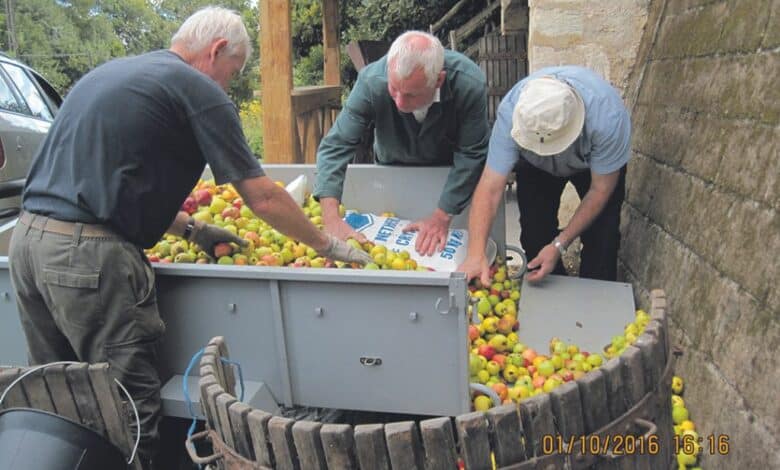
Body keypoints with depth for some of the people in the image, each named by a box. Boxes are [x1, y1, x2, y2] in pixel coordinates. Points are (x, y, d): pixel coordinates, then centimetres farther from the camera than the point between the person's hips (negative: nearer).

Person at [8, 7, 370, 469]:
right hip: (88, 255, -9)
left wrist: (190, 229, 25)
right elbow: (263, 198, -4)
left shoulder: (111, 71, 21)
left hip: (28, 237, 9)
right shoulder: (199, 89, -4)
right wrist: (329, 245, 10)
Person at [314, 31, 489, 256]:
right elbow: (336, 145, -32)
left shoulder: (470, 85, -37)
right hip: (392, 169, 1)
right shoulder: (371, 82, -35)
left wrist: (442, 216, -30)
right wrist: (331, 218, -43)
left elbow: (471, 155, -28)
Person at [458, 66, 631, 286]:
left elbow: (601, 189, -28)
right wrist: (475, 255, -48)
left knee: (602, 239, -15)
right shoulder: (511, 112, -39)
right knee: (534, 234, -7)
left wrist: (559, 245, -30)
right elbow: (490, 189, -38)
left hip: (597, 163, -1)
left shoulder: (606, 114, -42)